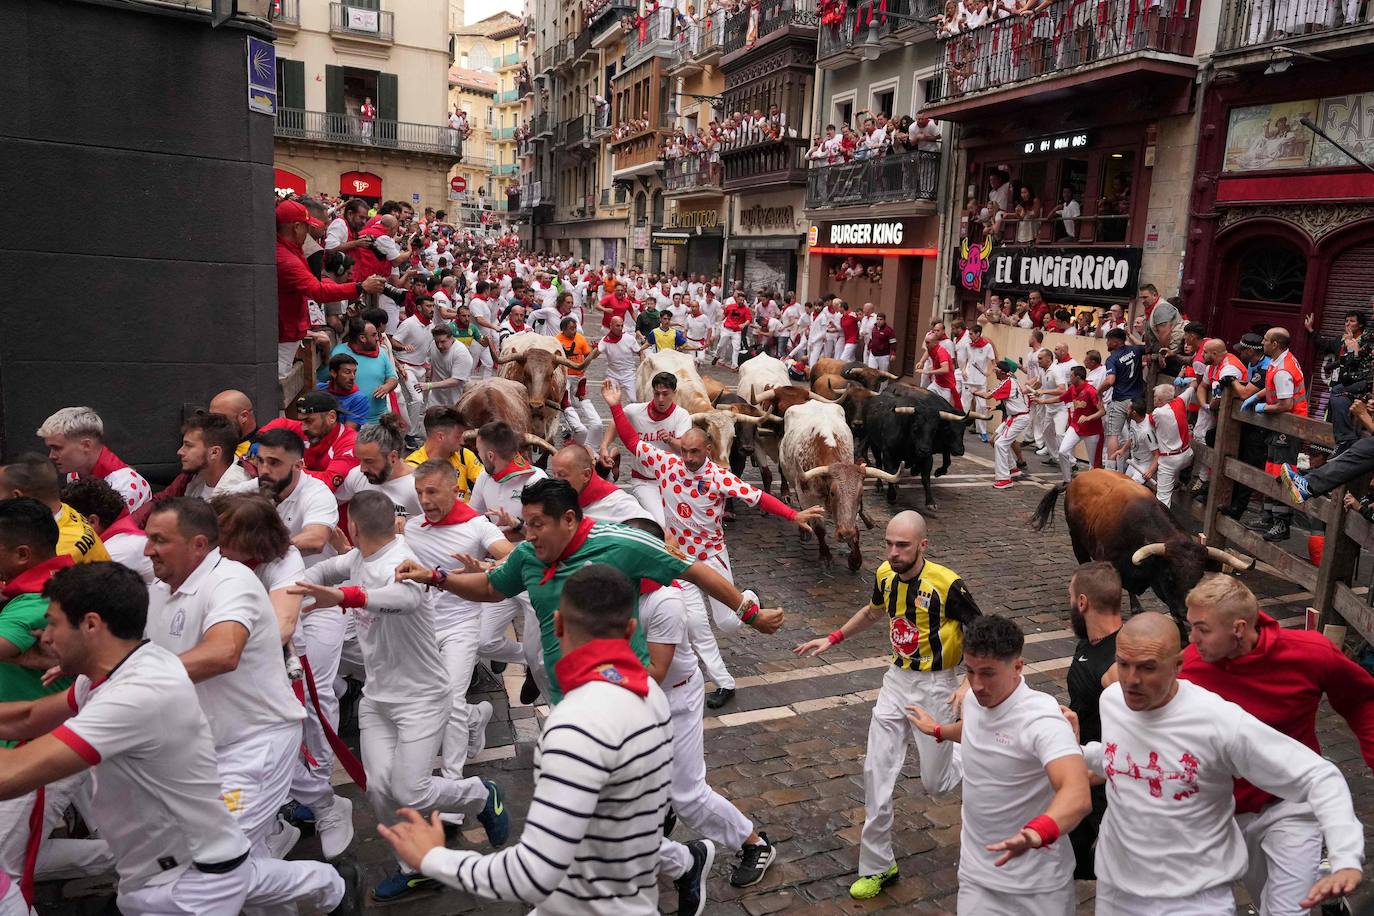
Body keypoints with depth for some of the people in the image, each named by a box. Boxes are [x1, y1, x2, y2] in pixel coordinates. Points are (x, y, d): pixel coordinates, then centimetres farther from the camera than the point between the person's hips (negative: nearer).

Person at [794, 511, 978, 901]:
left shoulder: (946, 584, -23)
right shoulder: (885, 575, -5)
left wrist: (969, 683, -26)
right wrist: (833, 638, 14)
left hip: (936, 686, -5)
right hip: (897, 680, 5)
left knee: (934, 782, 5)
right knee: (877, 771, 2)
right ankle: (877, 866, 18)